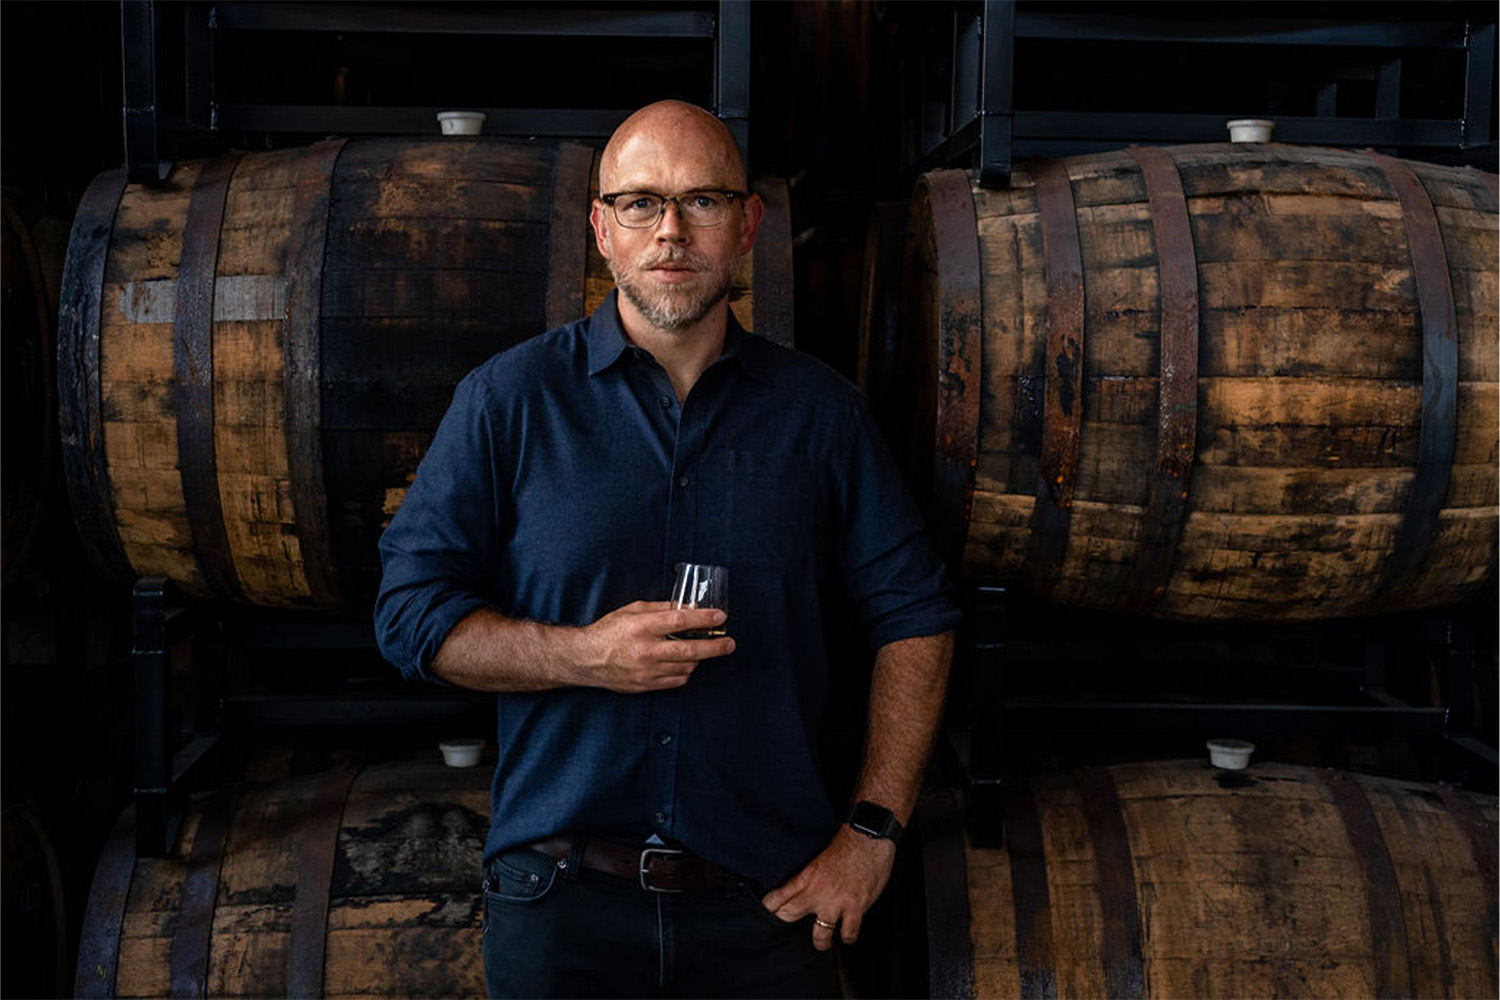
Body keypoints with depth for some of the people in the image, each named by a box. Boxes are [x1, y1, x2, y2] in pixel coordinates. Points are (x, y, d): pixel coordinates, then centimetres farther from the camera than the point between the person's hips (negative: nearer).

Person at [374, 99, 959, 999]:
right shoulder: (510, 397, 0)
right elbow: (411, 613, -1)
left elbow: (915, 617, 6)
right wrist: (582, 655, -16)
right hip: (561, 894, -1)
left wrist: (872, 831, 0)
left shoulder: (820, 411, 4)